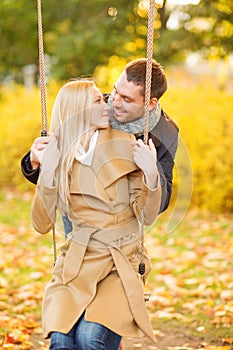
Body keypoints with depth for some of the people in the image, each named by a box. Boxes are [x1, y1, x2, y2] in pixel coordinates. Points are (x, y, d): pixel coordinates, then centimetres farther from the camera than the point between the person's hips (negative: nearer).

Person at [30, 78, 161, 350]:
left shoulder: (123, 146, 0)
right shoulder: (58, 154, 4)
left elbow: (147, 216, -3)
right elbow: (42, 224, -3)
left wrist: (151, 175, -20)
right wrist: (47, 171, -13)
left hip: (122, 261, -1)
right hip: (77, 261, 1)